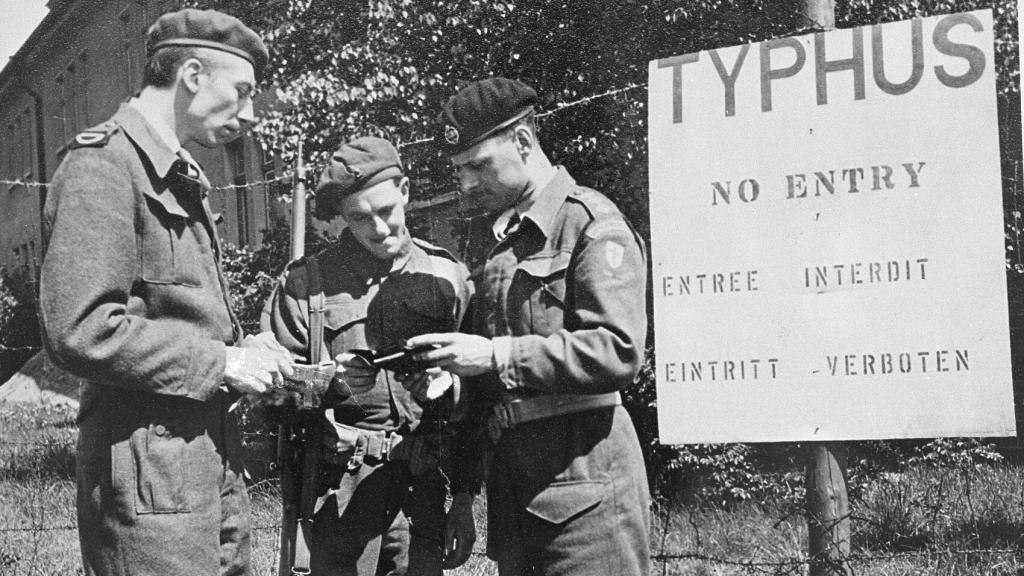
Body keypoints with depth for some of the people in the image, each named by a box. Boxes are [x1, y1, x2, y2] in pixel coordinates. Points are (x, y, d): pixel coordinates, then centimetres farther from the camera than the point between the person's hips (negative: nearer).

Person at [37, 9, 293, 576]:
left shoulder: (181, 180, 20)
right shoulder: (104, 164, -12)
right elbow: (79, 331, -22)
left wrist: (245, 352, 5)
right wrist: (220, 364, -16)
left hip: (214, 461, 10)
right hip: (150, 470, -9)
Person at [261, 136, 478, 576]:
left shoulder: (447, 277, 7)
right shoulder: (306, 281, 2)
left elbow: (473, 398, 11)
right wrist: (329, 381, -16)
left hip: (421, 486, 1)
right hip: (338, 485, -1)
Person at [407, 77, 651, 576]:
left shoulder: (591, 225, -6)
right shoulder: (491, 240, 18)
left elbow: (619, 351, -18)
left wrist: (496, 356, -19)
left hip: (583, 478, -7)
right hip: (511, 486, 7)